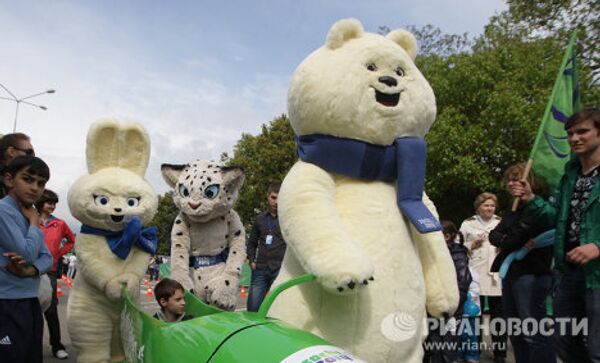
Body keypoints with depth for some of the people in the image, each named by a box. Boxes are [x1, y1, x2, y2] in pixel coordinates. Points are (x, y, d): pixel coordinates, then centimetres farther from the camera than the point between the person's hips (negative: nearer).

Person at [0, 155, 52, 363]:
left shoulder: (29, 215, 13)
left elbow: (47, 258, 7)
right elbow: (27, 253, -20)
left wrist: (30, 271, -13)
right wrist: (34, 223, -6)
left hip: (30, 303, 8)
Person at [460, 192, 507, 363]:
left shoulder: (501, 223, 12)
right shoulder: (468, 224, 7)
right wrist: (472, 245, -10)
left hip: (496, 273, 1)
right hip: (475, 274, -1)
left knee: (498, 314, 3)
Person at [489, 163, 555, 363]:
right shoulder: (514, 209, 19)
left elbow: (520, 234, -19)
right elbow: (494, 235, 8)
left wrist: (504, 242, -1)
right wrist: (509, 241, -12)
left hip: (531, 274, -9)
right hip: (511, 273, 9)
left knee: (534, 334, -9)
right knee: (516, 333, 13)